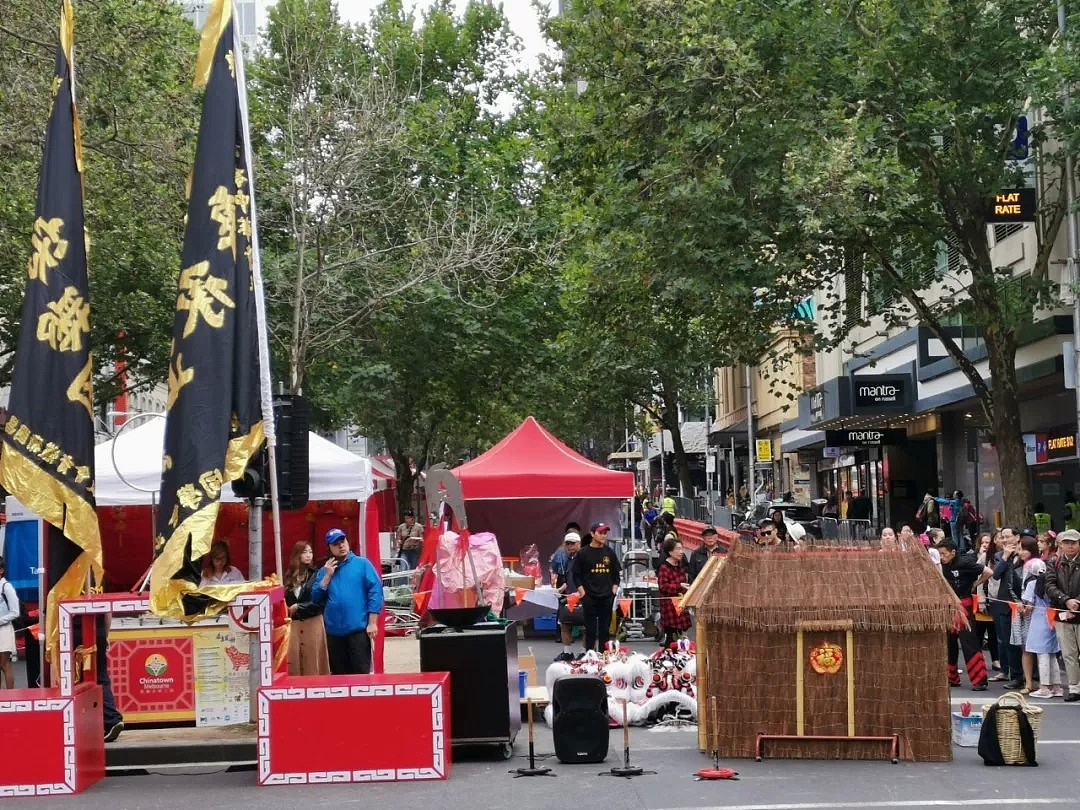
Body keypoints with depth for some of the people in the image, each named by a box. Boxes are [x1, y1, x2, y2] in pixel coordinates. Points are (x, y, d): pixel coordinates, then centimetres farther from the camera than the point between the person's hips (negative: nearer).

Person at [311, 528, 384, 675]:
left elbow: (375, 591, -4)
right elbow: (316, 598, 6)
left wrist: (372, 623, -9)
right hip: (334, 631, 4)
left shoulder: (362, 564, 2)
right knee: (339, 674, 8)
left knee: (361, 672, -7)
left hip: (358, 629, -4)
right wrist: (328, 575, -3)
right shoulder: (325, 570, 14)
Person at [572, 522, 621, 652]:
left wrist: (614, 592, 4)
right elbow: (576, 576, 1)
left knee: (605, 630, 5)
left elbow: (616, 574, 15)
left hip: (607, 598, 3)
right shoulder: (583, 553, 0)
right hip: (589, 598, -3)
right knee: (591, 630, -2)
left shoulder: (610, 553, 9)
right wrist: (583, 593, -8)